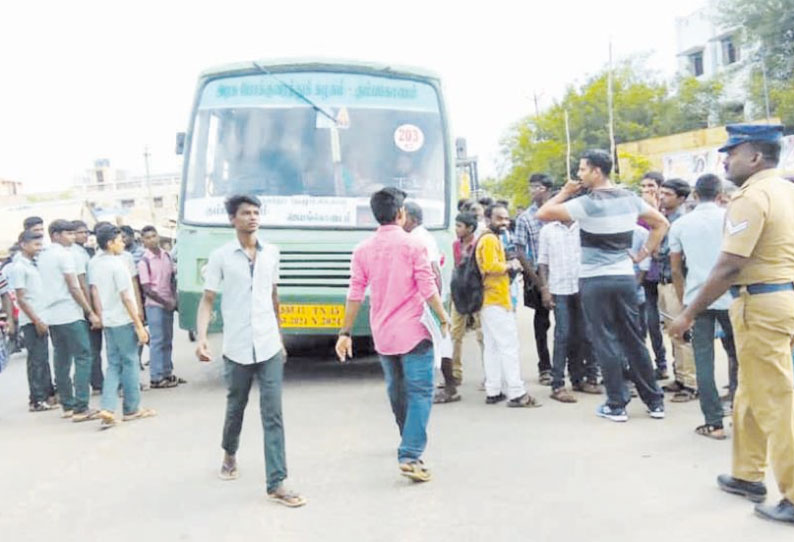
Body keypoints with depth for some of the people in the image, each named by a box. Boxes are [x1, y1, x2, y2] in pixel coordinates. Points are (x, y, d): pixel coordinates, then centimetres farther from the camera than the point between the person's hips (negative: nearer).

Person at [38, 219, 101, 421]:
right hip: (69, 315, -8)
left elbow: (47, 286, 19)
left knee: (61, 360, 11)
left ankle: (68, 405, 16)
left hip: (51, 315, 9)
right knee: (83, 358, -7)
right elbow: (74, 287, -14)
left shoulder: (43, 257, 15)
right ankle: (81, 408, -11)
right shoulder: (64, 255, -10)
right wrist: (90, 312, -11)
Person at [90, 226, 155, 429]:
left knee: (113, 365, 12)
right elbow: (126, 297, -18)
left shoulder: (93, 263, 6)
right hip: (123, 321, -7)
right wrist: (139, 326, -15)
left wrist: (100, 317, 17)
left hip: (108, 321, 7)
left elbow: (94, 292, 10)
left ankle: (107, 409, 0)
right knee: (130, 363, 5)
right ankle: (132, 409, 15)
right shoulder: (117, 264, -16)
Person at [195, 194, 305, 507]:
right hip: (237, 349, -1)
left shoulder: (271, 254, 5)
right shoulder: (221, 256, -5)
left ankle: (276, 484, -2)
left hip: (269, 347, 2)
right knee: (235, 409, 17)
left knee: (273, 415, -4)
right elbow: (207, 300, -5)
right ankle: (230, 455, 46)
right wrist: (201, 338, -20)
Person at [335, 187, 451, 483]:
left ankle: (410, 443, 39)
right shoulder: (412, 244, -9)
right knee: (419, 392, -3)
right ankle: (410, 456, -13)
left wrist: (345, 332, 7)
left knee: (397, 391, 20)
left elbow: (355, 295, 2)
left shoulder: (363, 249, 3)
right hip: (413, 331, -5)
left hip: (382, 334, 5)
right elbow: (428, 289, -12)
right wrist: (444, 319, 1)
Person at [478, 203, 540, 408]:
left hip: (489, 301, 10)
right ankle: (516, 393, -7)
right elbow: (491, 266, -23)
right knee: (509, 347, -8)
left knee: (492, 347, 10)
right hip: (497, 301, -10)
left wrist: (508, 266, 8)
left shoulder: (491, 239, 21)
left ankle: (493, 392, 14)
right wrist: (510, 266, -9)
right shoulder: (490, 239, -11)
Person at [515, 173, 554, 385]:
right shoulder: (525, 218, -1)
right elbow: (520, 251, -2)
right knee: (542, 321, 7)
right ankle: (544, 368, 15)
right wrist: (535, 279, -8)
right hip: (538, 274, -1)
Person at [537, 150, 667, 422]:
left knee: (605, 342, 2)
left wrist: (565, 192, 0)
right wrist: (644, 253, 14)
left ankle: (616, 405, 8)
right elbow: (661, 223, 16)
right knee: (634, 340, 12)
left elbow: (542, 214, -12)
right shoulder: (630, 198, 7)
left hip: (595, 280, -5)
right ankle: (655, 401, 18)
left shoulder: (588, 203, -12)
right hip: (625, 276, 6)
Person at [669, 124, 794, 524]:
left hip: (762, 304, -10)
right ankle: (748, 475, 31)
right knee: (751, 395, 19)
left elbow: (729, 267, -21)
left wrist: (689, 314, -16)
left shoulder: (751, 197, -16)